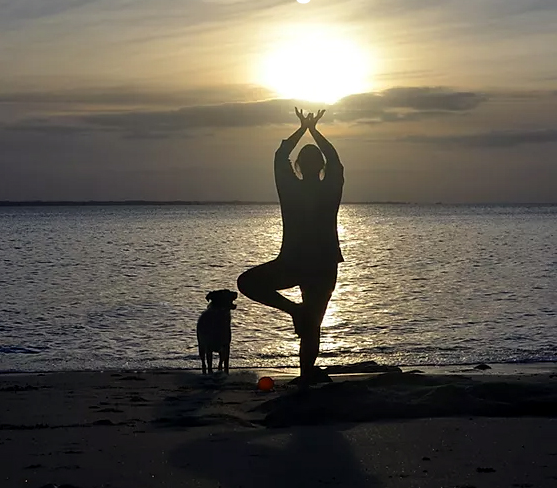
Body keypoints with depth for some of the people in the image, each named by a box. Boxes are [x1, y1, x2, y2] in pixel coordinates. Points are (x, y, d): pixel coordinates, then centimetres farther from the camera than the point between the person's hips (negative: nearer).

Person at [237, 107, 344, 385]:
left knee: (247, 282, 11)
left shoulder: (290, 190, -8)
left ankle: (293, 309, -3)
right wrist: (313, 130, 20)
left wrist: (303, 129, 16)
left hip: (291, 265, -3)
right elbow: (334, 160, 12)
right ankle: (307, 375, 9)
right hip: (324, 267, 3)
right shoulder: (330, 191, -5)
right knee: (312, 324, 10)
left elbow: (280, 158, 7)